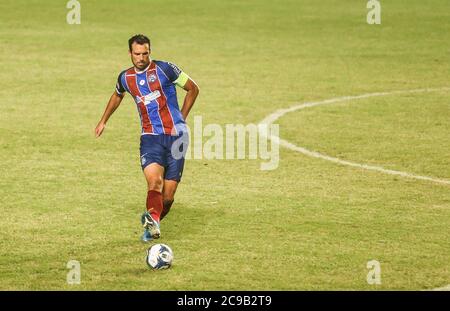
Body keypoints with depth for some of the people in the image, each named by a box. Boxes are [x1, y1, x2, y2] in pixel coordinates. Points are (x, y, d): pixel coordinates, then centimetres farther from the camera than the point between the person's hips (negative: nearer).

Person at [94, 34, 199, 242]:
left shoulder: (164, 69, -4)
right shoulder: (125, 78, 8)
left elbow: (193, 89, 6)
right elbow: (117, 96, 33)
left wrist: (181, 119, 5)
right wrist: (103, 121, 39)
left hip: (175, 135, -2)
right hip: (150, 137, 2)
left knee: (168, 196, -3)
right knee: (154, 180, -27)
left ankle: (153, 223, 22)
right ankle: (153, 223, -44)